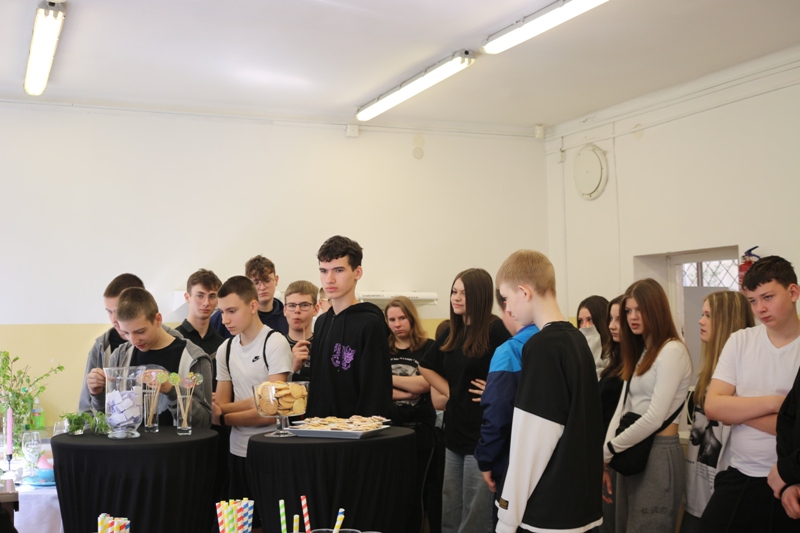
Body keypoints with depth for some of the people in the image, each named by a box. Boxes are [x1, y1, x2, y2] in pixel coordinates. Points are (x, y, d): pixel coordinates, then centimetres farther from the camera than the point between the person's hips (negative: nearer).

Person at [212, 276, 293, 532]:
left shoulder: (275, 344, -12)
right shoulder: (225, 349, 8)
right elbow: (221, 406, 6)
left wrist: (222, 417, -13)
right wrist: (208, 406, -16)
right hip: (237, 451, 6)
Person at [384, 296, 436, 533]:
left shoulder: (427, 348, -1)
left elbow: (424, 384, -13)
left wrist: (387, 378, -9)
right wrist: (408, 392, -14)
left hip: (419, 428, -2)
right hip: (388, 426, 2)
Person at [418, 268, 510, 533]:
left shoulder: (495, 330, -13)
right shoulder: (452, 333, 11)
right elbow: (426, 367, 23)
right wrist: (451, 391, 10)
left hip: (485, 434, -8)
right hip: (455, 431, 8)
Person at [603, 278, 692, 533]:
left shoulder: (672, 351, -12)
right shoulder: (639, 353, 16)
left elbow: (654, 418, -18)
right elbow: (622, 409, 10)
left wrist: (607, 450, -10)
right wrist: (602, 459, 0)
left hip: (658, 454, -9)